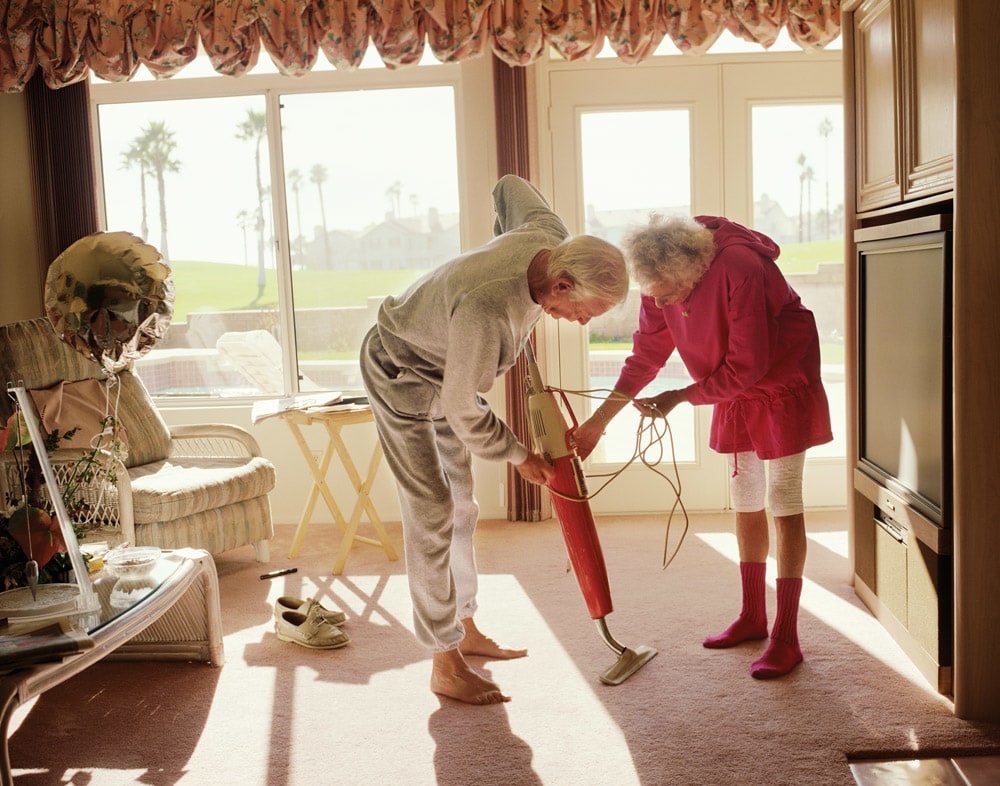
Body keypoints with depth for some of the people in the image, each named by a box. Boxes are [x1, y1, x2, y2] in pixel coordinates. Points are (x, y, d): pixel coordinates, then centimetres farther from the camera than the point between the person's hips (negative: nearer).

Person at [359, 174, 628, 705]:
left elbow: (510, 186, 7)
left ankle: (466, 629, 28)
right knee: (431, 513, -9)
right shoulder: (488, 308, -42)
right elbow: (465, 412, -29)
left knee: (461, 506, 14)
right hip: (400, 376, -9)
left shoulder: (552, 236, -17)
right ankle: (446, 666, 1)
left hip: (441, 371, 9)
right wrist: (521, 457, -15)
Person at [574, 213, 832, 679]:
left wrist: (680, 398, -21)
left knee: (784, 502, -6)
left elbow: (747, 366, -30)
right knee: (745, 502, 12)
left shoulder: (740, 270, -34)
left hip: (782, 387, -7)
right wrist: (599, 420, -7)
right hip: (734, 396, 7)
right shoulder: (664, 280, -12)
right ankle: (752, 618, 26)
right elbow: (646, 354, -4)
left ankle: (786, 637, 0)